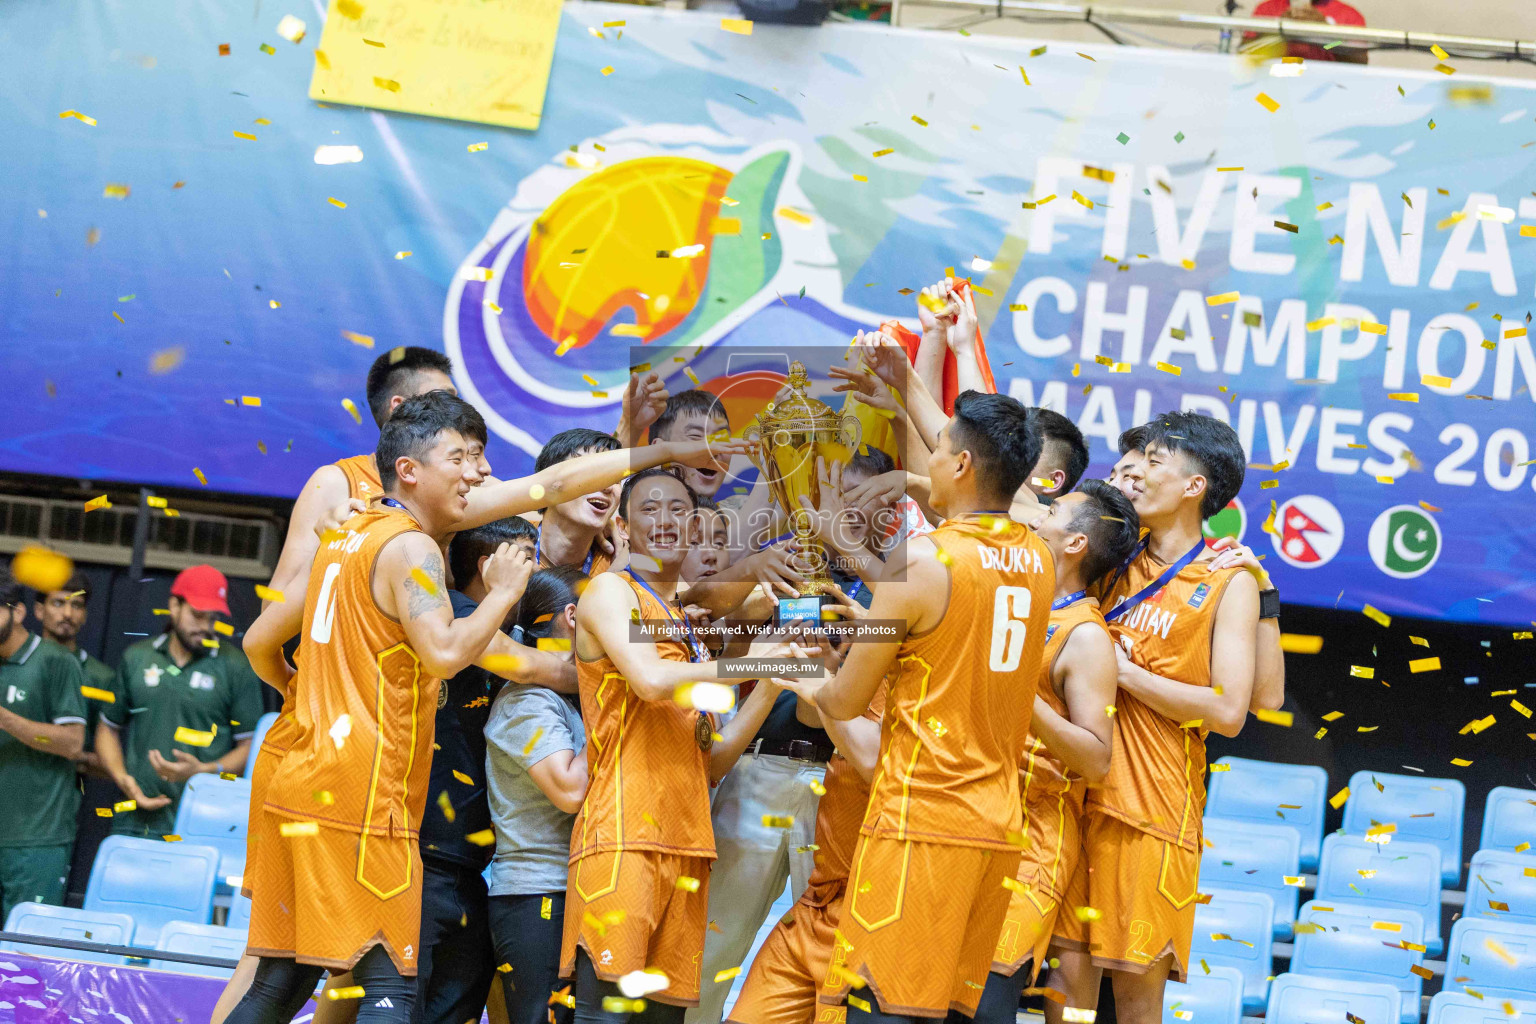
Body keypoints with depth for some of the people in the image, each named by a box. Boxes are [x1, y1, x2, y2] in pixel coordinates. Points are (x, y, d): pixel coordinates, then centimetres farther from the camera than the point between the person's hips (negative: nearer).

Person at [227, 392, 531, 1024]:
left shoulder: (348, 540, 19)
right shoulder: (410, 547, -8)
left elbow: (260, 643, 24)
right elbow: (443, 652, -23)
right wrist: (503, 593, -9)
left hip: (301, 784, 9)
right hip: (362, 797, -9)